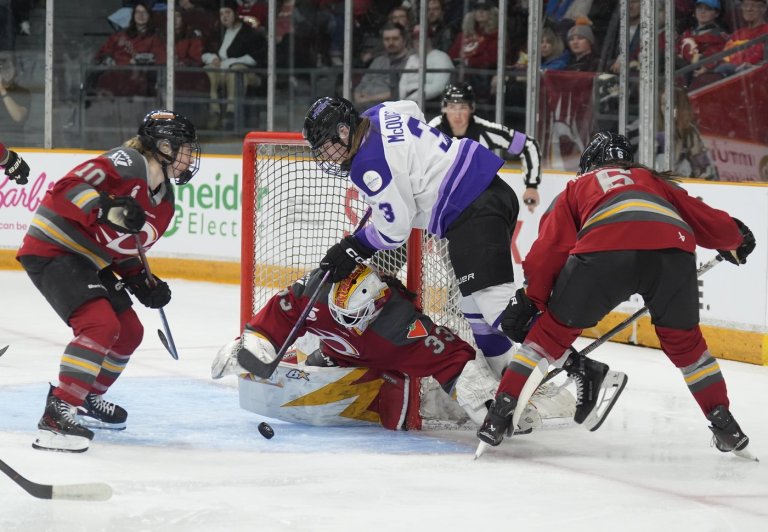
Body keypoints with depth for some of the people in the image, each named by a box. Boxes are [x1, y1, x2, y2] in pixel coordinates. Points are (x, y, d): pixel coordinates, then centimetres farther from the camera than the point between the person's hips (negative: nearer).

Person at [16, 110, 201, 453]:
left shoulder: (165, 202, 12)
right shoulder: (128, 163, -18)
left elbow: (125, 252, 19)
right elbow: (68, 186, -28)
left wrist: (142, 282, 3)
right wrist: (107, 210, -40)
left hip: (88, 261, 11)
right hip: (52, 249, -11)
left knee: (129, 332, 16)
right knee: (101, 324, -26)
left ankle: (85, 399, 36)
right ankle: (57, 414, -29)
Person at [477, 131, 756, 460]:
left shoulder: (577, 188, 34)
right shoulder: (653, 181, 40)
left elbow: (551, 247, 20)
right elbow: (706, 219, 39)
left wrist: (530, 302, 19)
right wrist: (735, 240, 59)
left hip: (605, 249, -2)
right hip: (673, 247, 2)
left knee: (554, 330, 15)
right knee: (684, 341, 25)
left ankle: (501, 411, 9)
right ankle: (723, 424, 23)